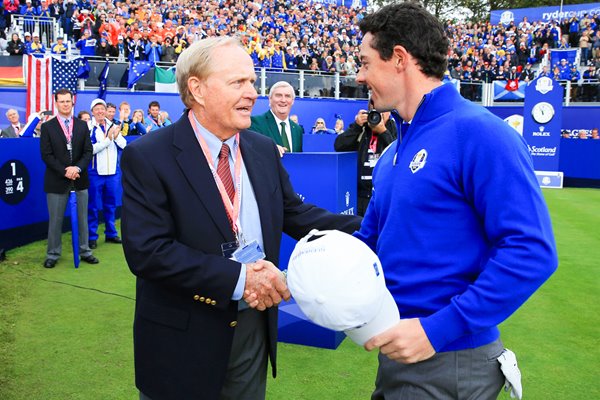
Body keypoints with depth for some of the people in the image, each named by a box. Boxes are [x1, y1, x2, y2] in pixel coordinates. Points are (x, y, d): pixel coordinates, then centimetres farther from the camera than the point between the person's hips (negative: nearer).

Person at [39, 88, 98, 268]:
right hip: (57, 181, -2)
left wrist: (77, 168, -14)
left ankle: (84, 251, 18)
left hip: (80, 179, 3)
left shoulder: (82, 125, 9)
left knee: (82, 218, 8)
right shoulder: (47, 127, 1)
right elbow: (46, 155, -5)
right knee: (55, 220, 3)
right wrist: (64, 172, -14)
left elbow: (88, 152, 3)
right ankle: (53, 255, 14)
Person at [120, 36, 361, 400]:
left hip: (255, 329, 5)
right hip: (184, 341, -4)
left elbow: (296, 214, 7)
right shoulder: (147, 157, -15)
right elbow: (147, 251, -22)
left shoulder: (264, 150, 2)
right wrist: (237, 278, -26)